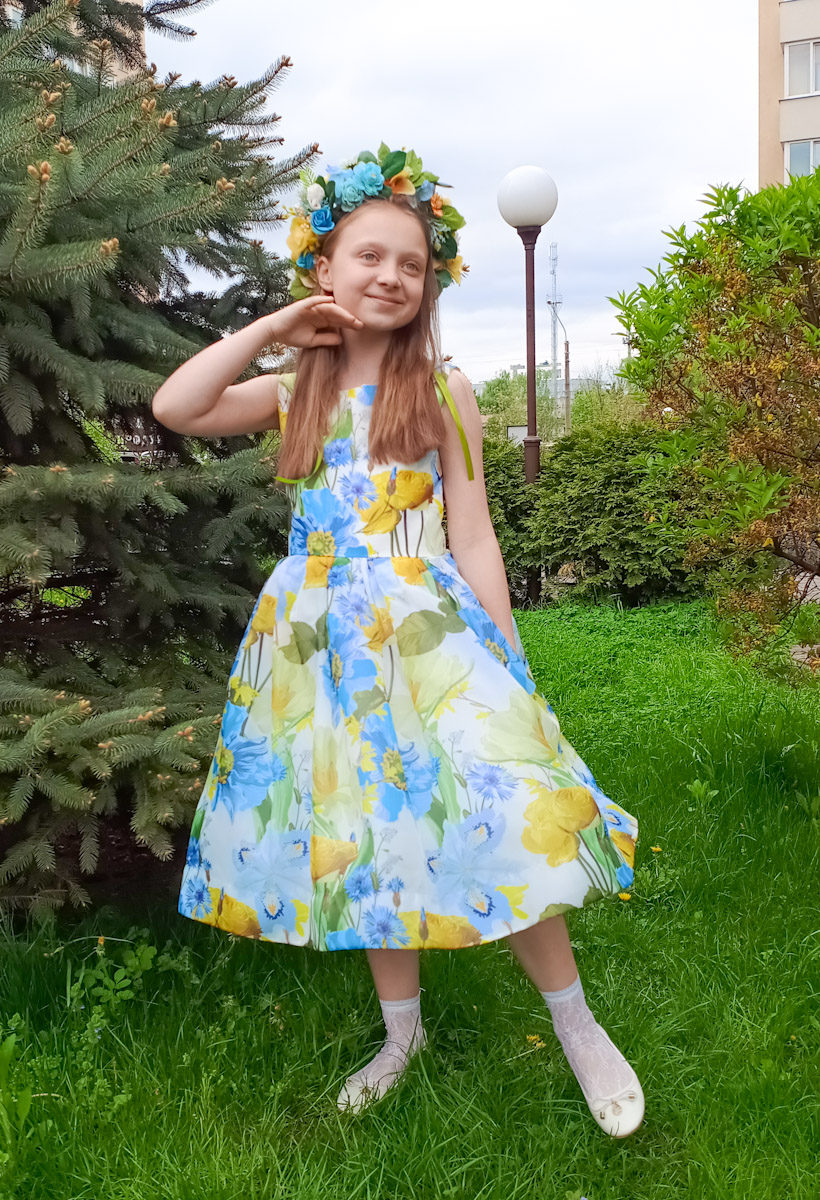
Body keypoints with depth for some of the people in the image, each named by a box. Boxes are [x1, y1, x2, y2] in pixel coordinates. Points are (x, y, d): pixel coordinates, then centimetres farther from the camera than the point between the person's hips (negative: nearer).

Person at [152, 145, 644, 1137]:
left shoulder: (441, 391, 1)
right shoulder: (298, 393, 10)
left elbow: (472, 535, -1)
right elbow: (174, 407, 2)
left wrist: (503, 661, -4)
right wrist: (272, 329, 3)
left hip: (423, 628, -3)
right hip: (323, 638, 4)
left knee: (488, 822, -9)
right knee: (364, 836, 11)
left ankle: (575, 1023, 14)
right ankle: (402, 1033, 30)